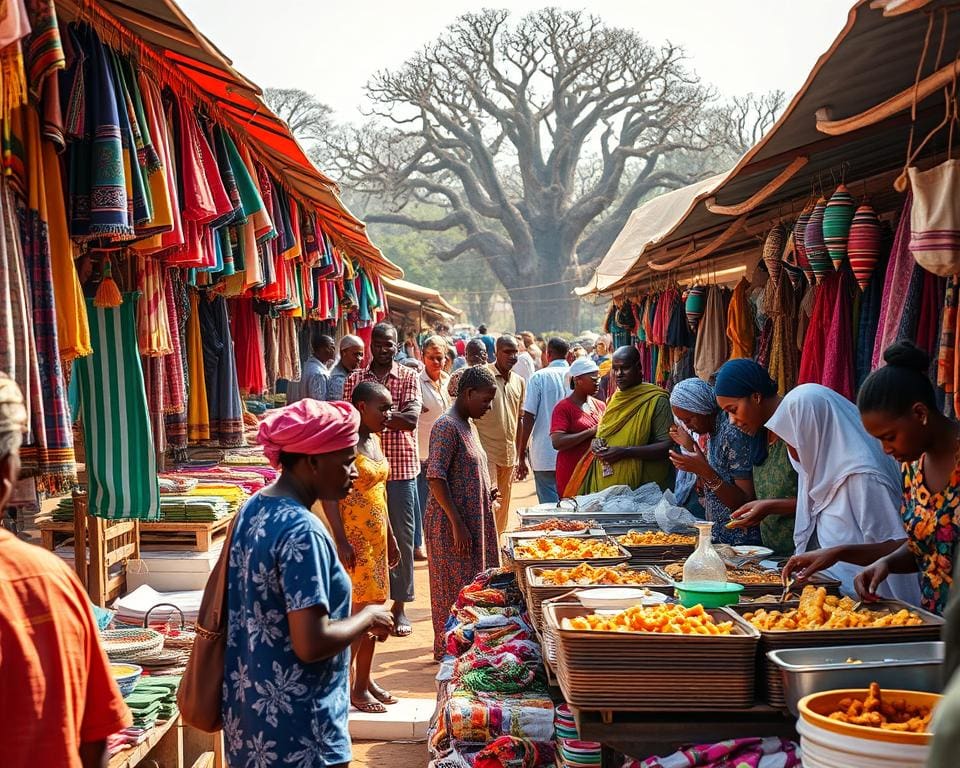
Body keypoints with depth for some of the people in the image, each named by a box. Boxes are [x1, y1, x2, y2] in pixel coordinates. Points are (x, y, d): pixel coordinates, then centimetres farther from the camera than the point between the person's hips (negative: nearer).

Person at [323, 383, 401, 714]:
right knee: (355, 613, -5)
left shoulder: (374, 439, 12)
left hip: (376, 538, 9)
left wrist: (390, 537, 20)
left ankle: (364, 681, 23)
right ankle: (346, 687, 5)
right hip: (354, 540, -9)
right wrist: (341, 541, -23)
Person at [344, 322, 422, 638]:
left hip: (401, 469, -1)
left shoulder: (409, 377, 1)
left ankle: (399, 607, 12)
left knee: (402, 537, 3)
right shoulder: (355, 379, 7)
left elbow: (411, 418, -12)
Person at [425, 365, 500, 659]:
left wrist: (487, 494, 9)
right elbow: (436, 477, -22)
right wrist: (457, 523, -23)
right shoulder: (447, 426, -16)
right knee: (455, 588, 0)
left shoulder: (467, 425, 13)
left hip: (474, 519, 9)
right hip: (451, 523, -9)